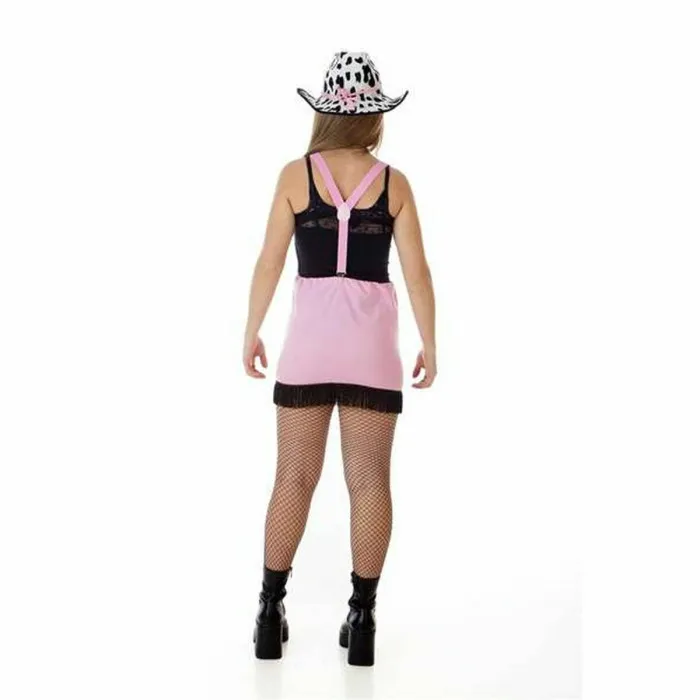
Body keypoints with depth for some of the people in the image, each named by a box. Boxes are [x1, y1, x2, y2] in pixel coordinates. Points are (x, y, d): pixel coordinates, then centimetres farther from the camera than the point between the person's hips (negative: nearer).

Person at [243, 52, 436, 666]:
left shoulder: (296, 174, 0)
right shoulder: (393, 183, 1)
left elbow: (269, 262, -2)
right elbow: (417, 272, -1)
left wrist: (251, 332, 8)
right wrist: (429, 344, 8)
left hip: (310, 335, 0)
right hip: (372, 339, 0)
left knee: (294, 477, 8)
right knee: (369, 482, 6)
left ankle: (271, 612, 13)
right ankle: (362, 618, 10)